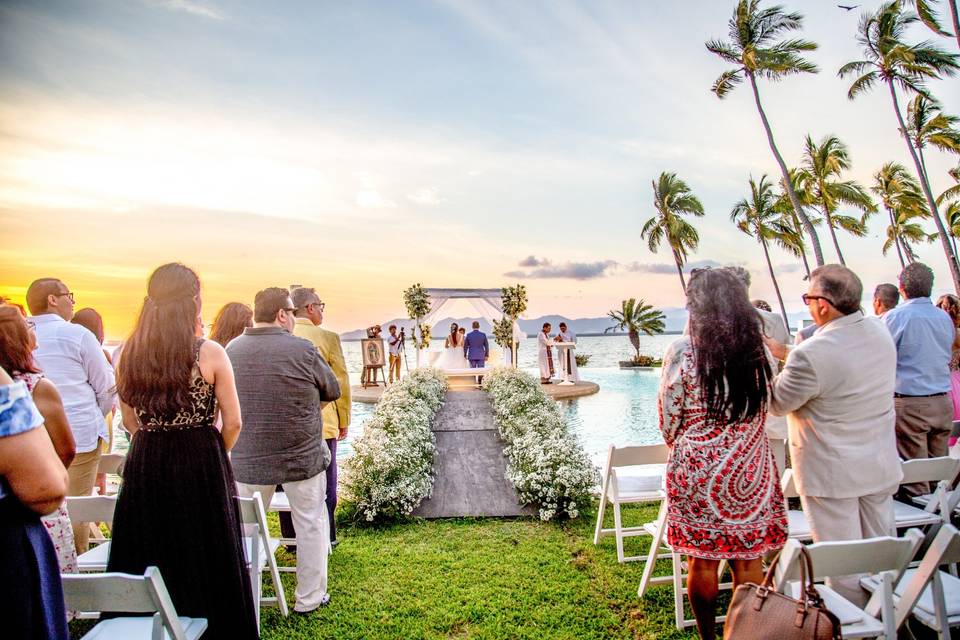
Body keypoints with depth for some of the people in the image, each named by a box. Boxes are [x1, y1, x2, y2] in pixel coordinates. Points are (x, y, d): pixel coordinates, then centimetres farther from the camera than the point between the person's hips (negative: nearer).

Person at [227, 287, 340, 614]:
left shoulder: (232, 349, -5)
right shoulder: (303, 350, -16)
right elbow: (333, 390, -2)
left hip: (248, 459, 3)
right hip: (302, 457, -3)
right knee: (310, 526, 13)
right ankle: (309, 599, 24)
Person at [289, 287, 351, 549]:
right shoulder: (328, 338, -11)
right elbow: (340, 383, -8)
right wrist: (344, 420, 4)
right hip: (320, 423, -3)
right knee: (323, 484, 10)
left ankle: (292, 538, 24)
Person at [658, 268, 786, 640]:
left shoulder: (683, 350, -13)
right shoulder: (759, 348, 0)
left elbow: (669, 418, -6)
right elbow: (764, 411, 11)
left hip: (698, 467, -4)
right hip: (751, 467, 4)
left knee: (703, 561, 11)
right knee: (748, 560, 15)